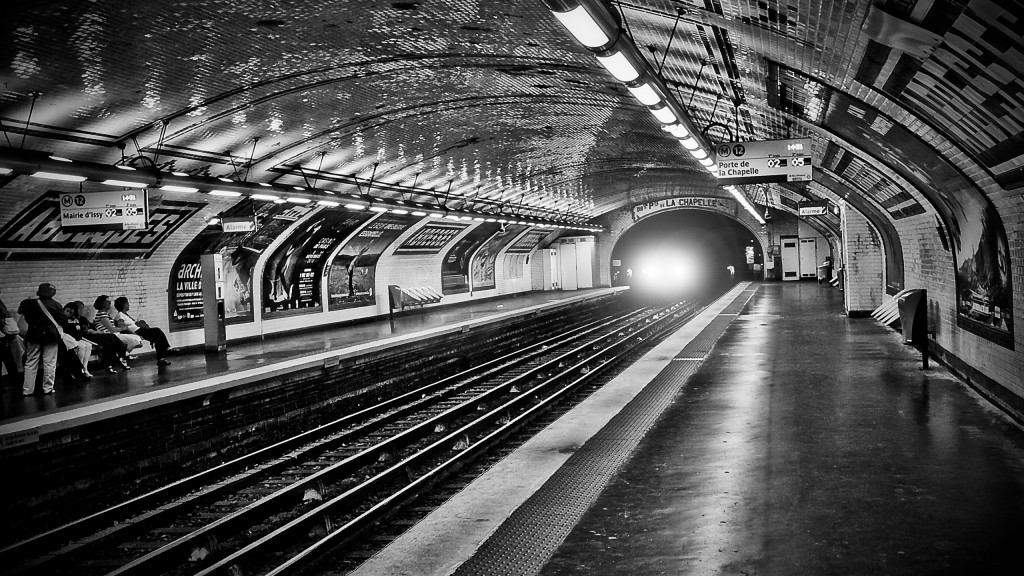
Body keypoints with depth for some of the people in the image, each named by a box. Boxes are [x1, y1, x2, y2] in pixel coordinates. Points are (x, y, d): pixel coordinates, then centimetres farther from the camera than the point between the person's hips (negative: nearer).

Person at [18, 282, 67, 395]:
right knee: (50, 363, 5)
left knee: (31, 363, 7)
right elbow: (64, 321, -4)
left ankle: (27, 389, 7)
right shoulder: (56, 305, -7)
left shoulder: (31, 304, -4)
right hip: (51, 336, -2)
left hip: (34, 336, 2)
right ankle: (48, 388, 5)